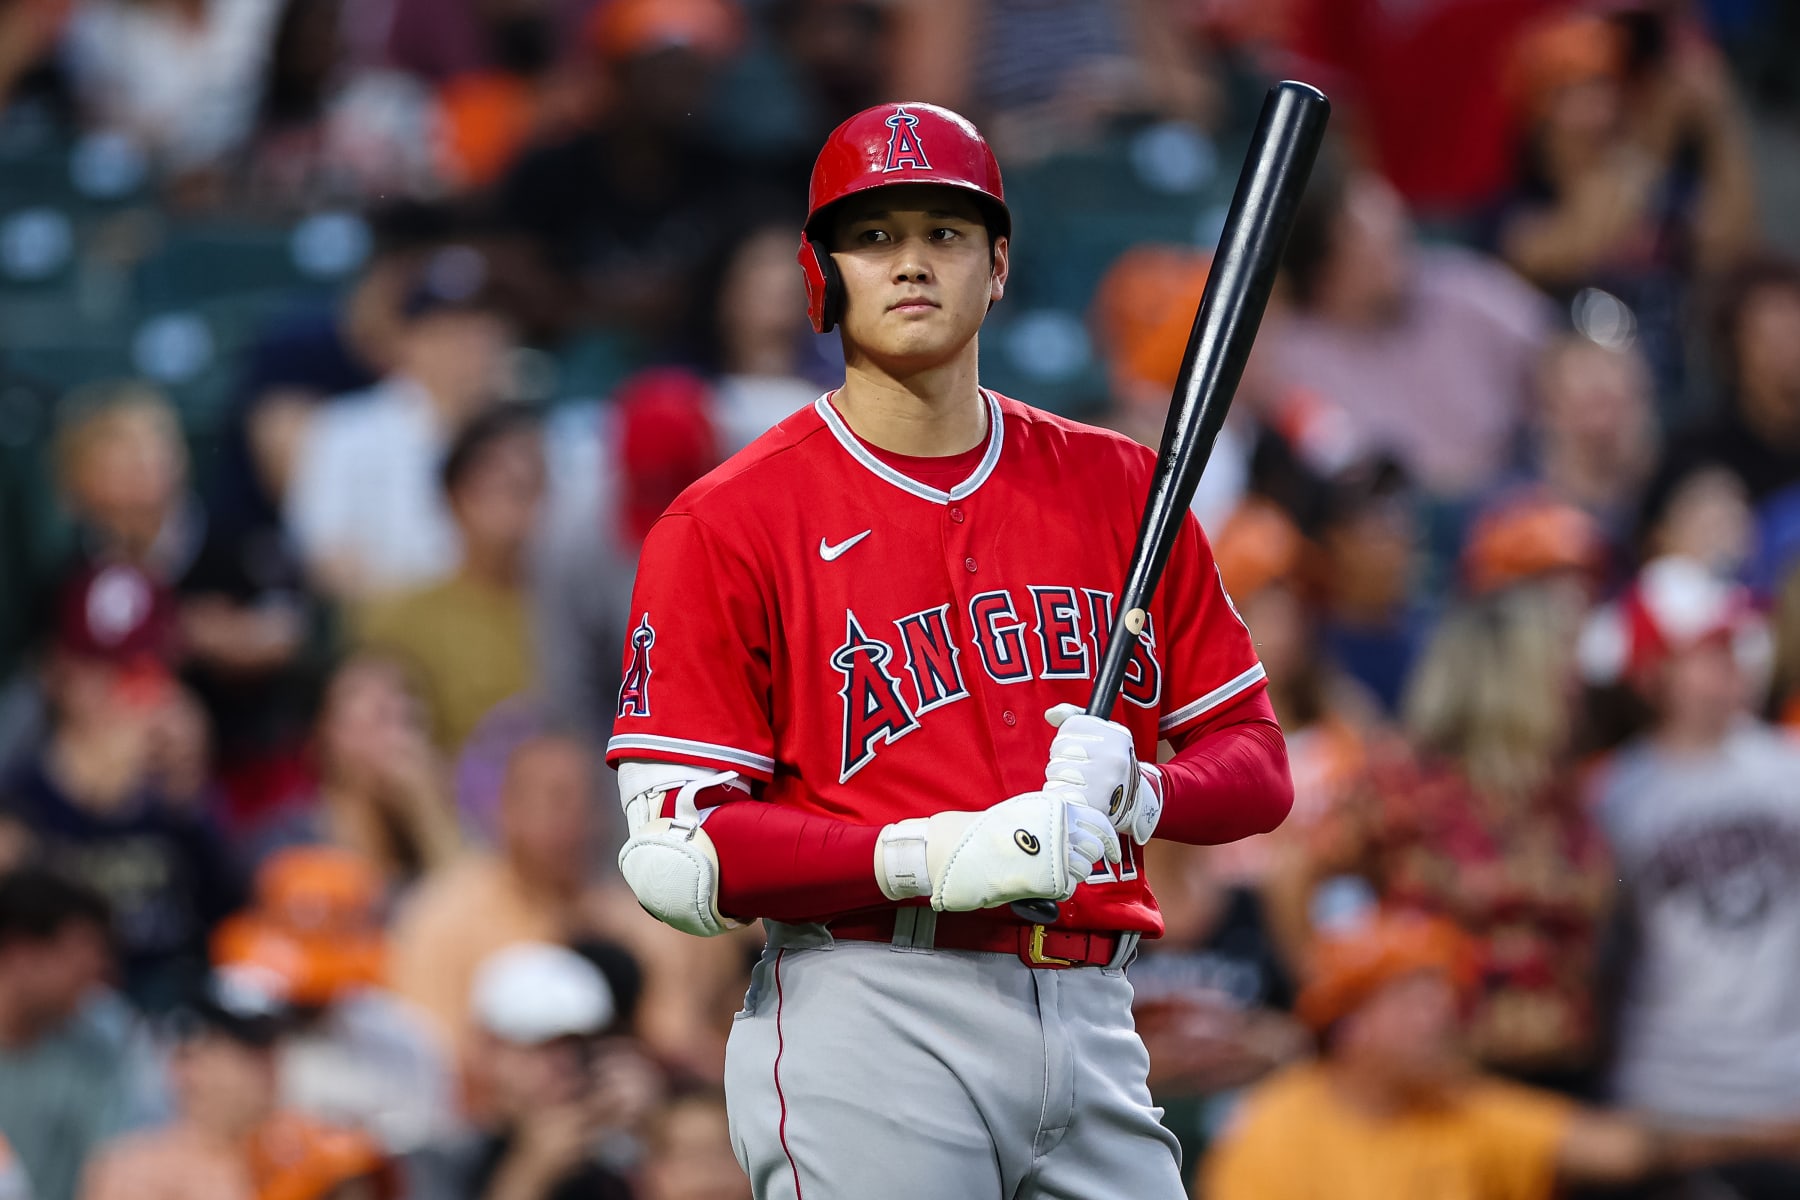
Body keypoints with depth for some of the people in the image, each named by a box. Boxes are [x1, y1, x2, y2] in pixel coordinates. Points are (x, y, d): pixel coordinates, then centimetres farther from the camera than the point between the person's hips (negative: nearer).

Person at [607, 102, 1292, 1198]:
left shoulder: (1119, 488, 13)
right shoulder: (728, 525, 0)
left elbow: (1258, 763, 14)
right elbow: (673, 857, -6)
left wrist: (1135, 793, -8)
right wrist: (927, 858, -18)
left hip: (1095, 1022, 4)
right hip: (871, 1038, -4)